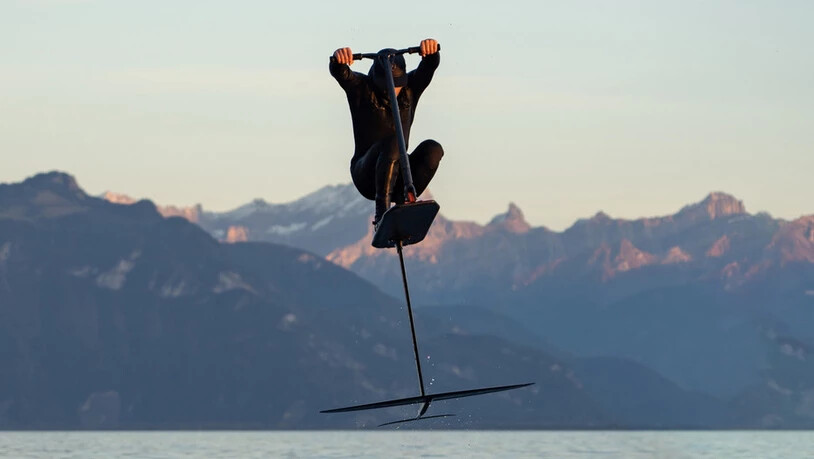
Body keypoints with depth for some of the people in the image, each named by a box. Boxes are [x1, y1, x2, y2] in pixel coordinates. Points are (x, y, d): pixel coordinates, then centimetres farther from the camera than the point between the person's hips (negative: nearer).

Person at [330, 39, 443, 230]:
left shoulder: (410, 87, 4)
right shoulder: (361, 87, -4)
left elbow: (429, 67, -13)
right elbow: (339, 73, -22)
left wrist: (431, 51, -37)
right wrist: (339, 59, -46)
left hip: (398, 175, 3)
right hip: (367, 176, -3)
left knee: (433, 149, -24)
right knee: (393, 143, -34)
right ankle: (381, 214, -37)